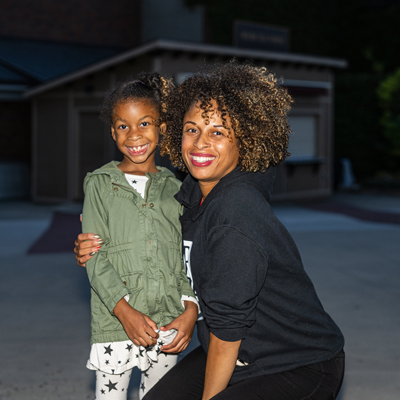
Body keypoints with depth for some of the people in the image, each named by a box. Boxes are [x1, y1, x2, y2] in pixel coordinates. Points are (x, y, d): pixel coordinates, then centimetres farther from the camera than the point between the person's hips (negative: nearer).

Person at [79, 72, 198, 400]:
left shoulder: (175, 188, 9)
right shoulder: (100, 184, 2)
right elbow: (95, 257, -5)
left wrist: (191, 310, -6)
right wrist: (125, 311, -16)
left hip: (168, 325, 2)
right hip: (115, 323, -2)